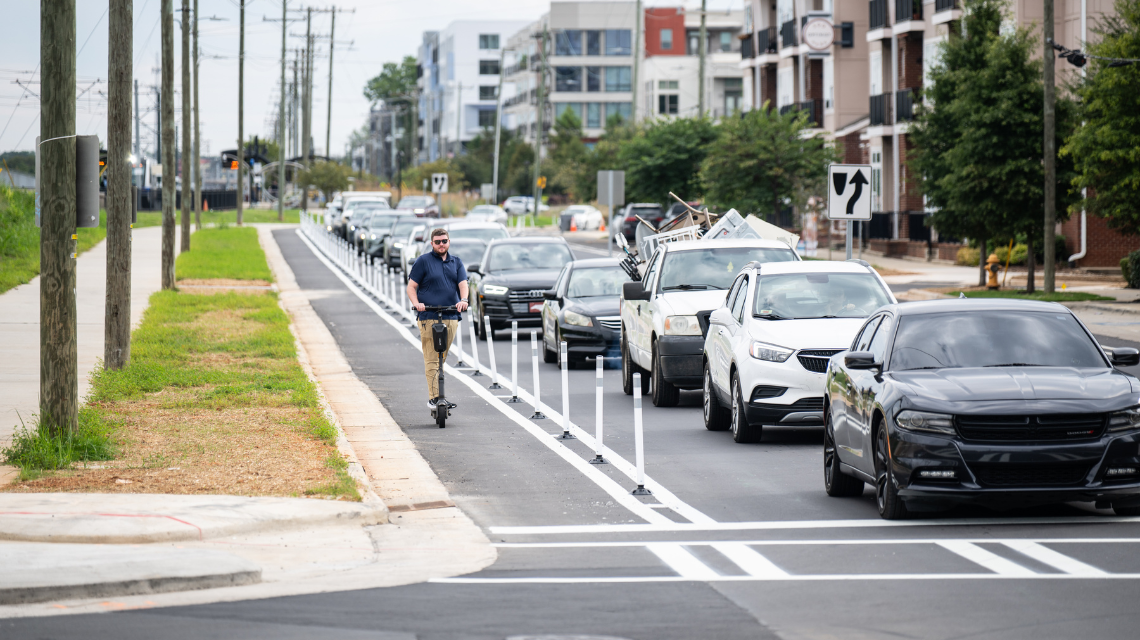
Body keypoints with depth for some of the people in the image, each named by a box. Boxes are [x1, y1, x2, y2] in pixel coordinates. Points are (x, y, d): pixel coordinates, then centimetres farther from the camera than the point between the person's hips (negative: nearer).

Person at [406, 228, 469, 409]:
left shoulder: (456, 262, 16)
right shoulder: (423, 261, 5)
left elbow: (463, 283, 5)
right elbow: (411, 286, 2)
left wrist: (463, 300, -16)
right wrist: (416, 303, -17)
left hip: (451, 317, 4)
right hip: (428, 317, -4)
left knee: (442, 358, 11)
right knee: (431, 359, -9)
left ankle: (439, 394, 20)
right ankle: (434, 397, -13)